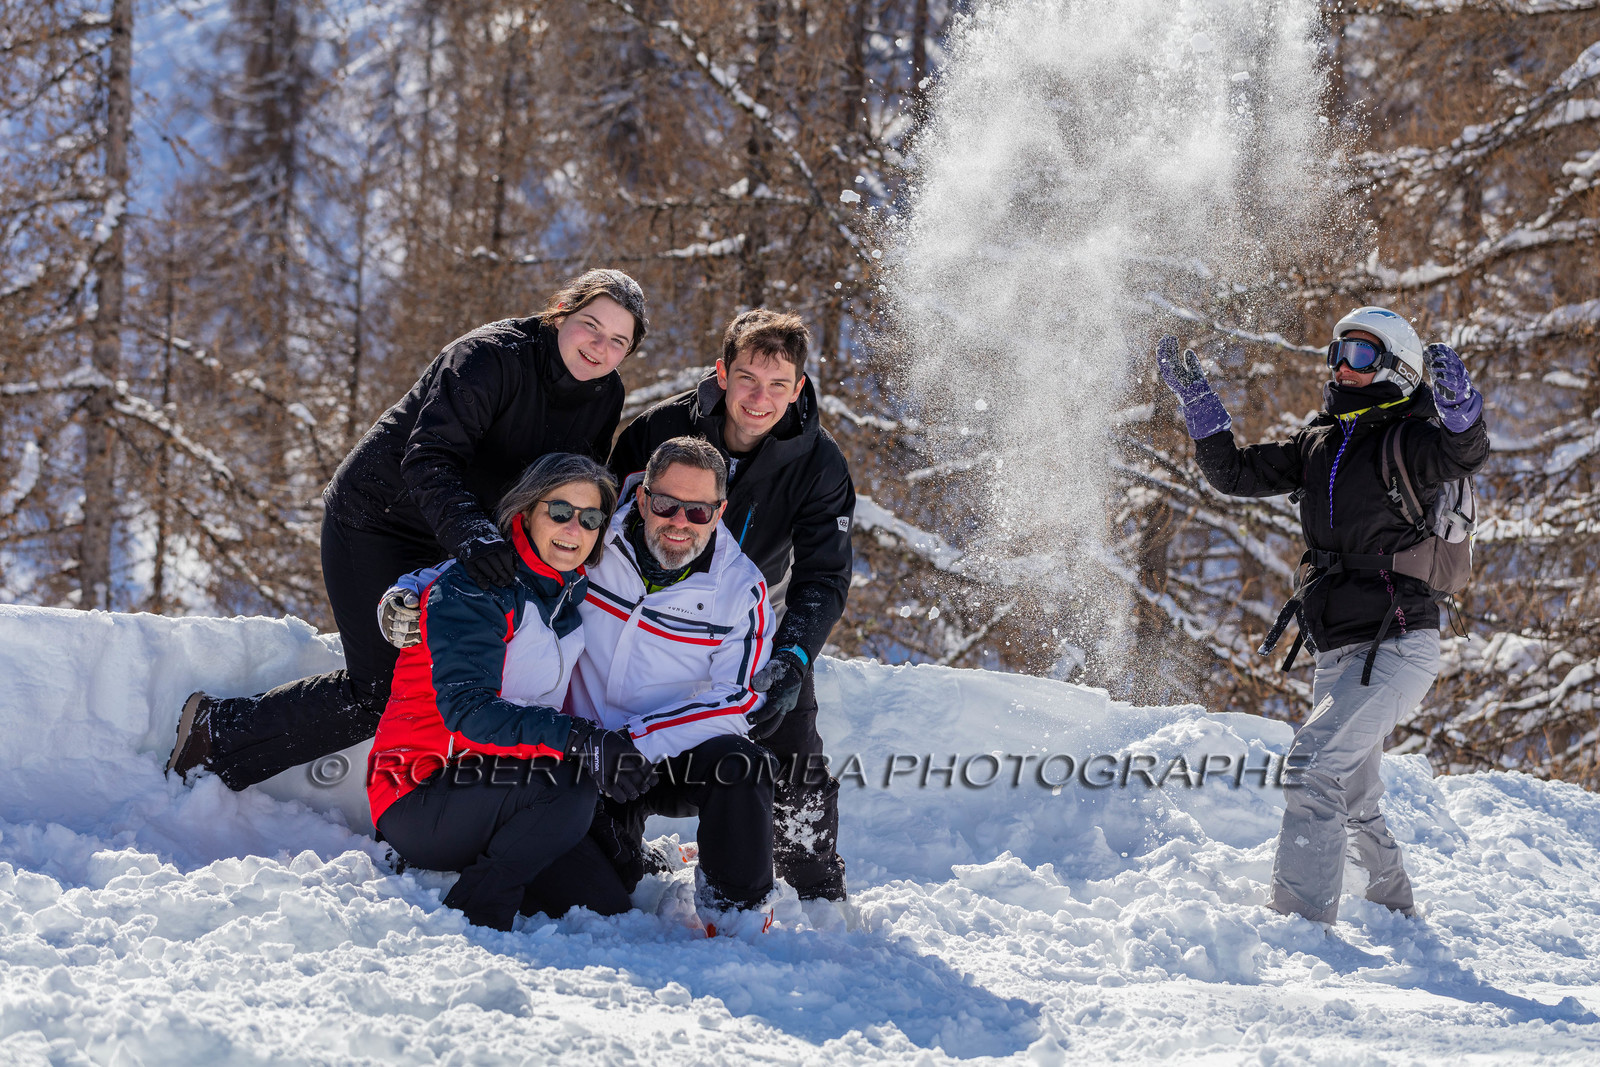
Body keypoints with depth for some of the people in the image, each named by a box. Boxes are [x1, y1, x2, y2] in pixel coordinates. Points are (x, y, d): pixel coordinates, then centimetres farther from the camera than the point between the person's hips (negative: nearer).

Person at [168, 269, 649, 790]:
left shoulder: (605, 395, -3)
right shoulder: (490, 356, -26)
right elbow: (429, 459, -35)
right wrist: (470, 532, -51)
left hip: (451, 541, 8)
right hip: (374, 522, -8)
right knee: (380, 694, -11)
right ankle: (215, 731, 2)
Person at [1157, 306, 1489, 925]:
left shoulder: (1406, 443, -9)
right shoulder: (1317, 444, 12)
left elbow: (1466, 453, -29)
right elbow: (1235, 473, 14)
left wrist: (1458, 401, -49)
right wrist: (1194, 395, 8)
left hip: (1397, 648, -8)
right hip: (1338, 653, 8)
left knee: (1315, 761, -23)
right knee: (1353, 797, 20)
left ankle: (1300, 919, -25)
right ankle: (1395, 910, 40)